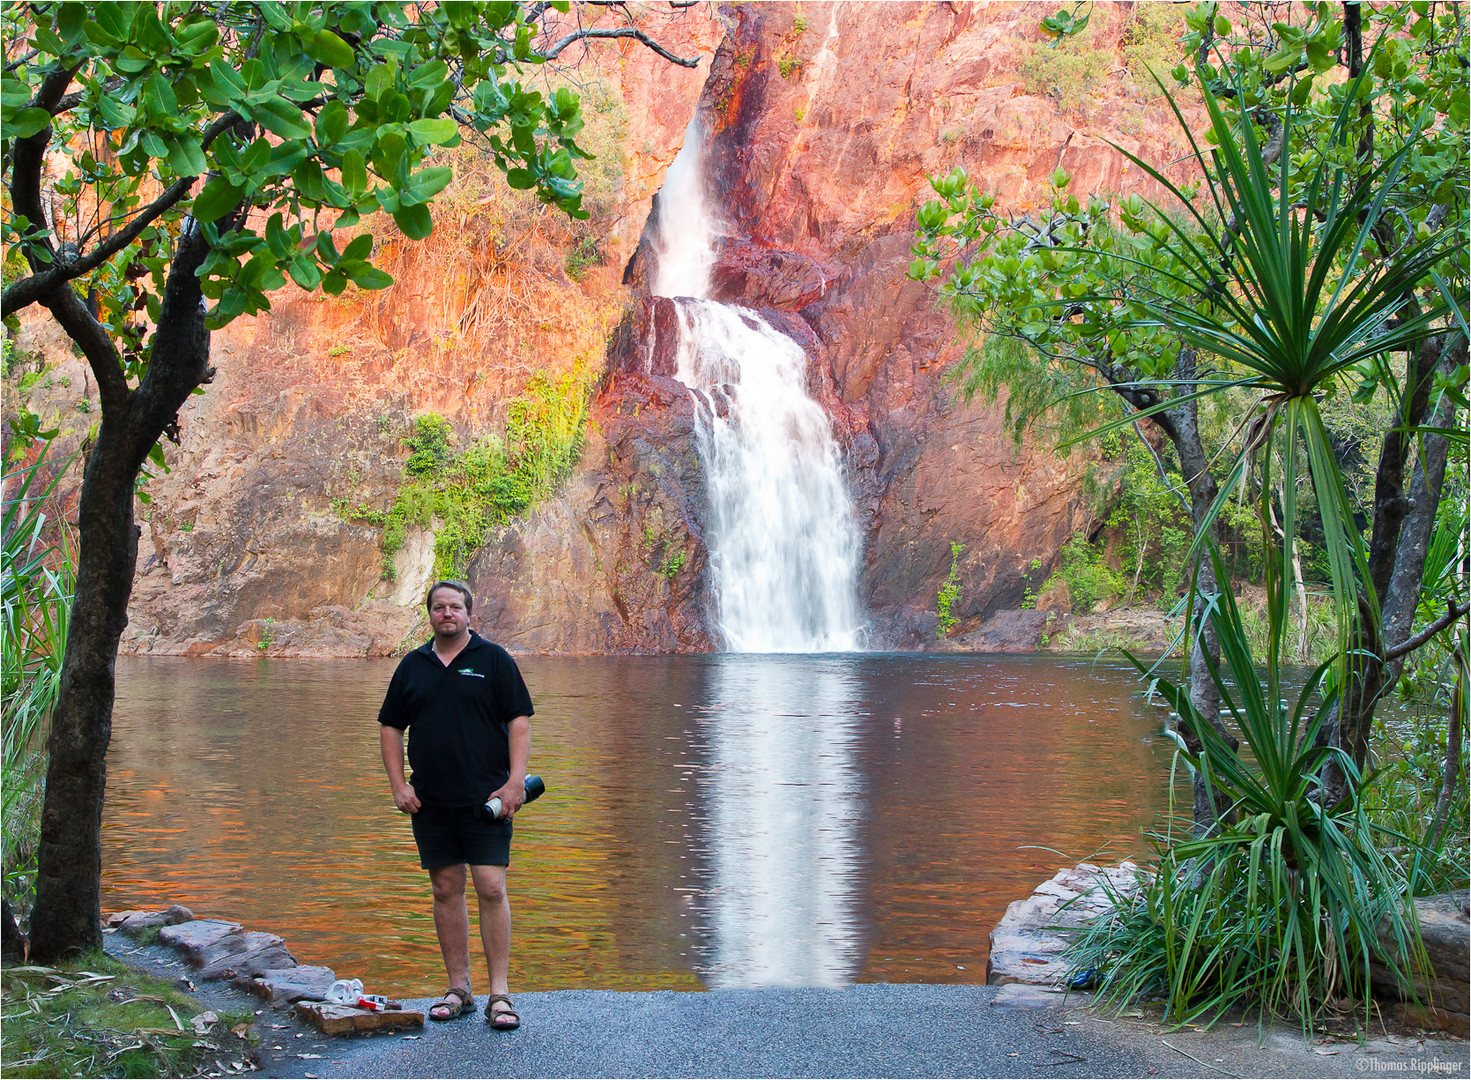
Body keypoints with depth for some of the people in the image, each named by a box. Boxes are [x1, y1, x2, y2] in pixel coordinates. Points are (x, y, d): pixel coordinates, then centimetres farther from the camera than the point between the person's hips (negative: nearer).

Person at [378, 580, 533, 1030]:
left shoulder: (494, 659, 2)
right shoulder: (412, 665, 11)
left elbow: (519, 721, -2)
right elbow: (391, 727, 15)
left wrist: (516, 781, -12)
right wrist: (398, 785, 5)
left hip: (486, 800, -4)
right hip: (430, 802, 4)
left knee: (491, 889, -9)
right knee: (446, 890, 7)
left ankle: (499, 994, -3)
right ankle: (458, 989, 16)